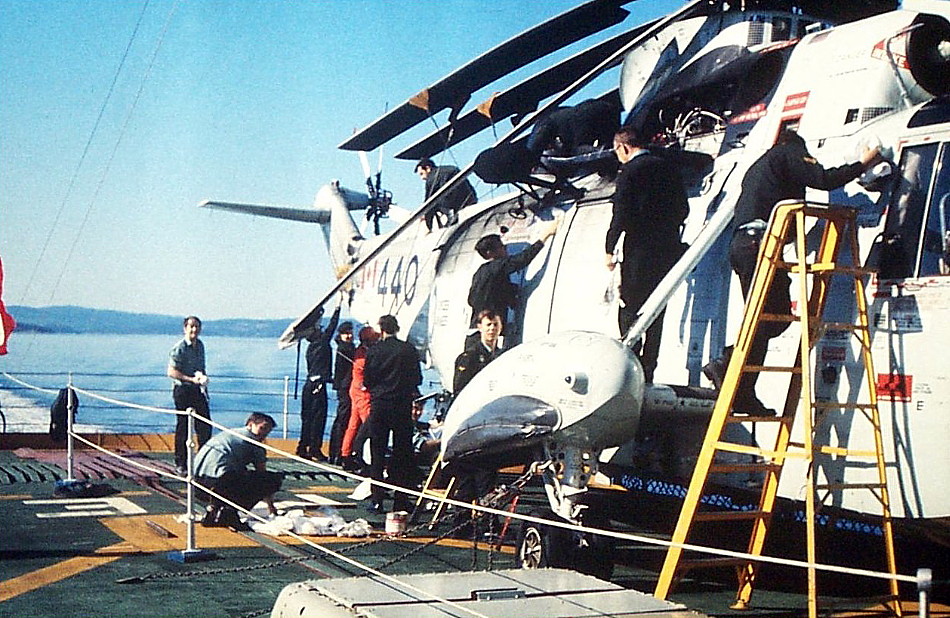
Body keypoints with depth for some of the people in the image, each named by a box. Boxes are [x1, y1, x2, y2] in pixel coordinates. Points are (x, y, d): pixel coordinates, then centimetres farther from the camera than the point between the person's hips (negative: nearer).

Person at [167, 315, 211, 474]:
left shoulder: (200, 345, 11)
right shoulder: (179, 349, -13)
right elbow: (171, 372, -17)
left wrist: (203, 378, 10)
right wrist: (192, 379, -21)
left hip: (198, 390, 7)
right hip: (183, 391, -7)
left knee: (205, 426, 7)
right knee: (183, 428, 0)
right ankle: (180, 465, 8)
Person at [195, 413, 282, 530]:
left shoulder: (228, 433, 33)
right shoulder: (252, 440, 11)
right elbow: (262, 474, 16)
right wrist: (270, 505, 27)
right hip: (221, 476, -8)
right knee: (274, 480, -3)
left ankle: (214, 509, 17)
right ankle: (229, 511, -10)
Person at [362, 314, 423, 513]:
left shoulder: (373, 351, -3)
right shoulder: (409, 350, -3)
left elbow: (367, 381, 1)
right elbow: (417, 379, 1)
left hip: (379, 405, 0)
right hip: (402, 405, 0)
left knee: (377, 454, 6)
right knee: (402, 454, 7)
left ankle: (377, 500, 3)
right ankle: (401, 500, 6)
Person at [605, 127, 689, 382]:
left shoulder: (629, 171, -8)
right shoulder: (668, 169, 12)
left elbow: (621, 214, -13)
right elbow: (683, 209, 15)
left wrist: (609, 248, -5)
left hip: (639, 249, -7)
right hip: (668, 250, 7)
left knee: (629, 312, -3)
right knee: (656, 312, 9)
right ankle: (648, 370, 9)